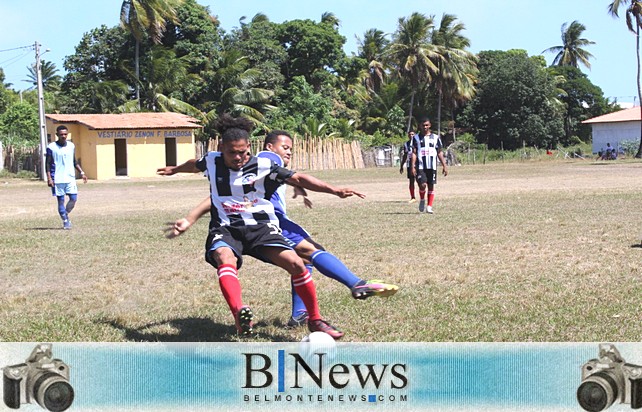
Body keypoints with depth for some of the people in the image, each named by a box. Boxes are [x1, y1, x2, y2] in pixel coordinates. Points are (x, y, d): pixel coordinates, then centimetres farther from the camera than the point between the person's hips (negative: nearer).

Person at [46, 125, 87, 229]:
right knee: (61, 200, -1)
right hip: (57, 179, -4)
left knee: (74, 198, -3)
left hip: (70, 178, 4)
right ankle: (65, 221, 7)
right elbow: (48, 164, -3)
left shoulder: (71, 146, 9)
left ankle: (66, 215, 20)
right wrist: (49, 178, -11)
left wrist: (81, 172, 11)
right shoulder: (51, 147, -4)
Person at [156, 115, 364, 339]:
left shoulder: (262, 166, -4)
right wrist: (175, 169, 51)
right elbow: (195, 165, 29)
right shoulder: (212, 162, 5)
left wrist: (335, 191, -16)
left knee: (296, 264, -19)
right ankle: (239, 314, -63)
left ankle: (315, 320, 1)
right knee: (226, 260, -36)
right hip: (226, 228, 0)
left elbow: (297, 178, -6)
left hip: (260, 227, 0)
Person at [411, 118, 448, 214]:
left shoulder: (435, 138, 9)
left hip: (432, 166, 2)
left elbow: (440, 153, 11)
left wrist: (444, 166, 5)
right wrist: (413, 166, -9)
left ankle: (429, 207, 8)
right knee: (422, 185, -15)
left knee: (431, 186, 2)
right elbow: (414, 153, 1)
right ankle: (422, 200, 13)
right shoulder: (416, 138, 5)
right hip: (420, 167, -2)